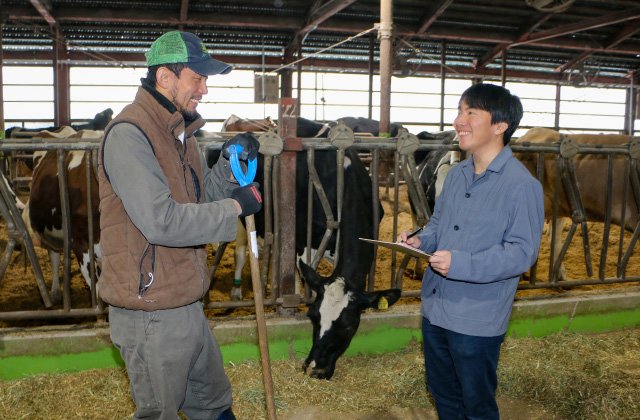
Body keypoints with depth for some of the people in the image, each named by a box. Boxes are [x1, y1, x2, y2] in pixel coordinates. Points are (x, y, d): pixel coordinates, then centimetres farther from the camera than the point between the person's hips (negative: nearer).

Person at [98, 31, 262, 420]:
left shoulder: (180, 132, 11)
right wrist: (235, 206, -20)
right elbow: (161, 221, -29)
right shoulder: (128, 134, -20)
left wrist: (229, 163, -1)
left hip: (188, 305, 9)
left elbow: (200, 201, 16)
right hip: (151, 314, -9)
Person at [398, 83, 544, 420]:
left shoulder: (521, 184, -17)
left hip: (478, 319, -7)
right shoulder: (456, 174, 7)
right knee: (443, 393, 23)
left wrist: (461, 264, -27)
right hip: (435, 308, 7)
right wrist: (420, 240, -3)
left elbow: (522, 252, -19)